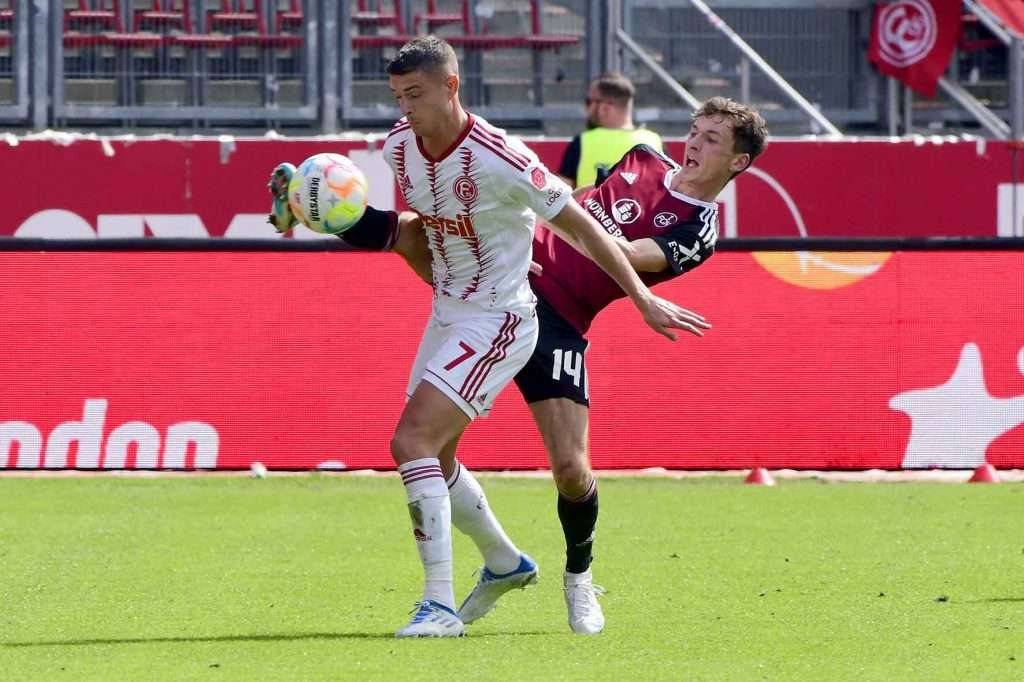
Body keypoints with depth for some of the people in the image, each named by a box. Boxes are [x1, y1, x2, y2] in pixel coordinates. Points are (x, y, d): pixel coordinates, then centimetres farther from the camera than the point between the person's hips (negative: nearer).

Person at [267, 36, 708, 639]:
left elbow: (581, 227, -15)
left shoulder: (500, 160, -25)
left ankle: (440, 606, -18)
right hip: (447, 313, 8)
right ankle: (505, 562, 44)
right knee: (435, 458, 18)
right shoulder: (399, 147, -4)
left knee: (412, 442, -20)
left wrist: (644, 300, -12)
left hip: (497, 322, -8)